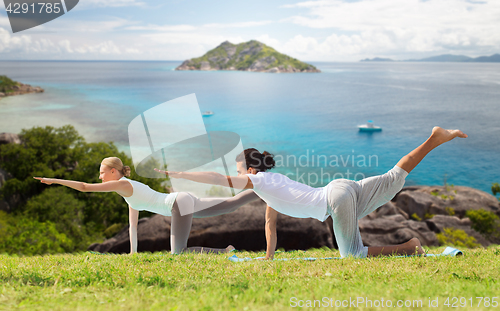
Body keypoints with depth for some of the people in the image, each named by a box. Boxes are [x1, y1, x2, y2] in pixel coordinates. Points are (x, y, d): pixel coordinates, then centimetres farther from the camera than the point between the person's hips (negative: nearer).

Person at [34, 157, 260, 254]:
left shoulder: (121, 184, -3)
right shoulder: (131, 189, 23)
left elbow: (84, 187, -7)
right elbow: (133, 224, 25)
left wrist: (54, 180, 1)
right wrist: (133, 253, 26)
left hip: (181, 204, -9)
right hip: (185, 201, 9)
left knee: (179, 253, -5)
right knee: (230, 205, 11)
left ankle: (224, 252, -8)